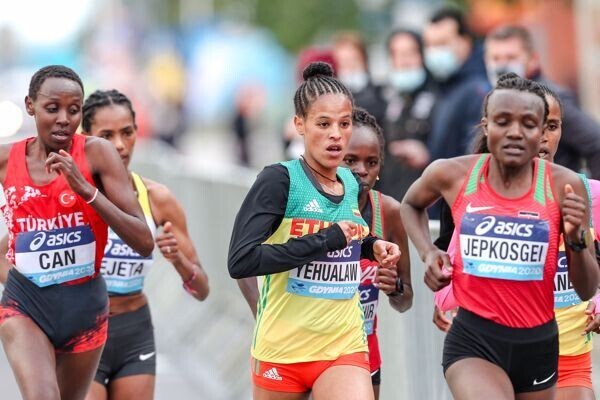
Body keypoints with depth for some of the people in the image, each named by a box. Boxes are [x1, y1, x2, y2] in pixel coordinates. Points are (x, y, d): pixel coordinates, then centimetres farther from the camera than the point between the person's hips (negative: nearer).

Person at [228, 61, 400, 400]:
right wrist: (325, 240, -23)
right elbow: (240, 261, -24)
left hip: (345, 348, 4)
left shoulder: (351, 184, 7)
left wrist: (370, 246, 6)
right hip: (282, 350, -3)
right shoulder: (280, 180, -12)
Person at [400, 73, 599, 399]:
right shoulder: (453, 174, -4)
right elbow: (411, 204, 22)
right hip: (473, 340, -2)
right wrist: (428, 253, 5)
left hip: (538, 343, 2)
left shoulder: (563, 186, -7)